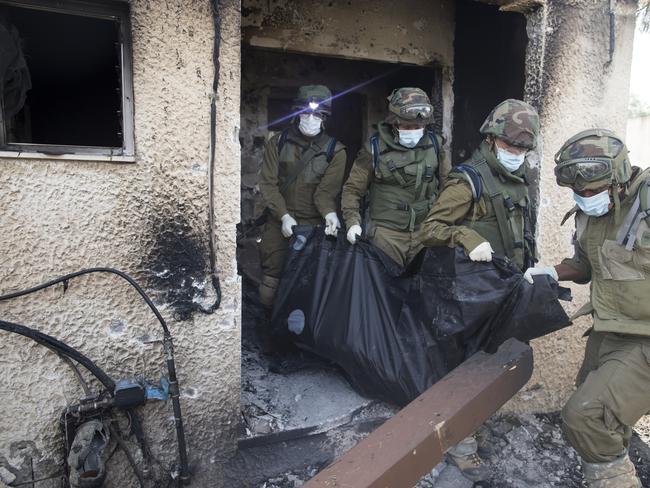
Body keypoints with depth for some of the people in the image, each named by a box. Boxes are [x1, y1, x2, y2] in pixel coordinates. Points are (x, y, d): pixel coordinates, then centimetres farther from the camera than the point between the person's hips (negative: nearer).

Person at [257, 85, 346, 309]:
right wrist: (284, 216, -14)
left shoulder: (335, 150, 0)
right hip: (279, 221, 2)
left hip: (314, 225, -1)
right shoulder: (278, 143, 5)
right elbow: (268, 183, -1)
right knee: (269, 290, 6)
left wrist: (329, 213, -28)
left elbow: (326, 189, -7)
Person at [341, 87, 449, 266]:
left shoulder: (434, 143, 2)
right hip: (386, 233, -3)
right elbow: (353, 189, -2)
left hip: (426, 231, 3)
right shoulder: (375, 148, -7)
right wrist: (352, 222, -14)